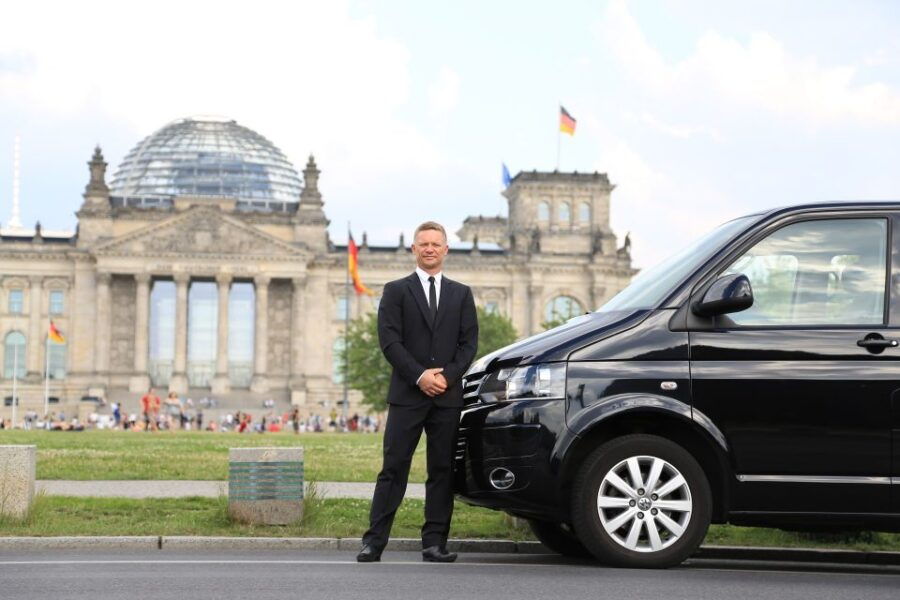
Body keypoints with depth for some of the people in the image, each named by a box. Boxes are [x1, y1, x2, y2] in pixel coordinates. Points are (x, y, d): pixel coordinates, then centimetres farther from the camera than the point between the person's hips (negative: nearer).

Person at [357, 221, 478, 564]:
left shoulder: (461, 294, 15)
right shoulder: (396, 291, 7)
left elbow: (469, 342, 8)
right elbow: (389, 340, -2)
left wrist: (447, 375, -8)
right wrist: (419, 376, -12)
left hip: (448, 395, 3)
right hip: (406, 395, -2)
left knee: (442, 470, 3)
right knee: (393, 469, -5)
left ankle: (434, 543, 7)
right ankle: (374, 542, -4)